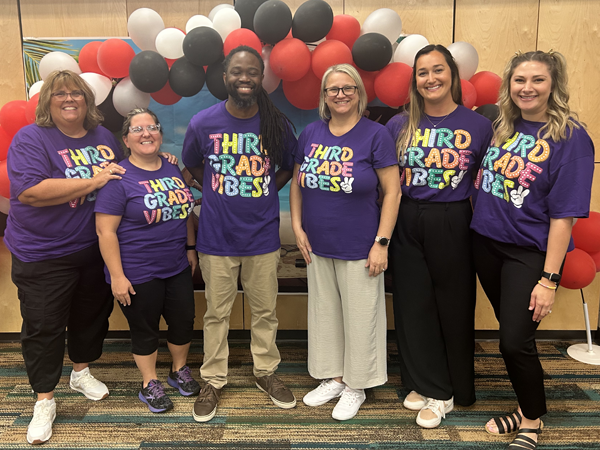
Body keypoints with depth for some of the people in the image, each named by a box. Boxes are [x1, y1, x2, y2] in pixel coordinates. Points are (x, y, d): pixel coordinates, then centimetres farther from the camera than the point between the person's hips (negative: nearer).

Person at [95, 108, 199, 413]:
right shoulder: (119, 178, -14)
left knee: (184, 321, 15)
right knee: (145, 330, 10)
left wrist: (191, 248, 14)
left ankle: (180, 370, 39)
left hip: (177, 268, 6)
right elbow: (105, 231, -16)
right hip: (139, 275, -6)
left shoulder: (172, 171, 6)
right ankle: (150, 385, 31)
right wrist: (117, 276, -17)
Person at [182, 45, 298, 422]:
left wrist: (265, 192, -1)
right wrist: (221, 194, 1)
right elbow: (192, 165, 11)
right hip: (217, 236, 0)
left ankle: (266, 371, 36)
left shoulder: (278, 124, -4)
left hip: (263, 235, 1)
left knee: (265, 310, 14)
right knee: (217, 313, 12)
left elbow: (289, 166, 11)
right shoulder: (203, 123, -5)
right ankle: (213, 380, 30)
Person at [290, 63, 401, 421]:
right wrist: (297, 226, 3)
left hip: (359, 248, -5)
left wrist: (382, 242, -14)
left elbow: (392, 191, -11)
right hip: (318, 245, 5)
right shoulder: (311, 133, 4)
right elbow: (297, 182, 11)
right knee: (324, 312, 16)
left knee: (359, 317, 8)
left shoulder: (376, 134, -9)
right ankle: (332, 377, 36)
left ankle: (356, 385, 29)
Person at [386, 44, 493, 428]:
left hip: (453, 224, -2)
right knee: (414, 306, 8)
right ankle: (428, 385, 27)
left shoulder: (478, 125, -2)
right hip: (408, 224, 2)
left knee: (453, 307, 7)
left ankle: (451, 390, 27)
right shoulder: (399, 125, 4)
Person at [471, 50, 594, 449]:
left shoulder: (570, 137, -13)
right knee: (512, 331, 15)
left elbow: (564, 215, -16)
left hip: (530, 253, -5)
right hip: (488, 244, 5)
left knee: (515, 341, -4)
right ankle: (526, 407, 36)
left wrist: (549, 279, -18)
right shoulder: (501, 127, 3)